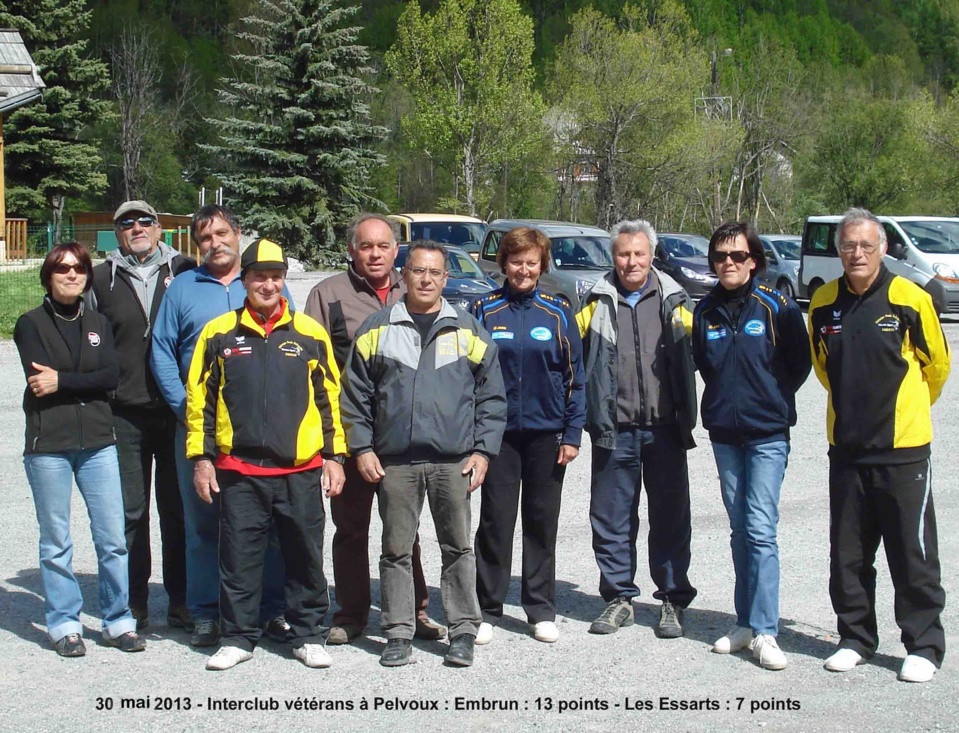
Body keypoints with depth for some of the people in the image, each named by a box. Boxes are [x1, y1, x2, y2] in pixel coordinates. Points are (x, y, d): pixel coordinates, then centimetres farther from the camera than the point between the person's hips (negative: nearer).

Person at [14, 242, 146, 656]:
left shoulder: (97, 324, 14)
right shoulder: (31, 324, 4)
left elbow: (111, 376, -2)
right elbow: (38, 379, -11)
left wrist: (62, 381, -10)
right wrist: (86, 380, -9)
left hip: (97, 443, 3)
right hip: (48, 446, -3)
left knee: (113, 538, 0)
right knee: (56, 541, 2)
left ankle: (118, 622, 10)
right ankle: (64, 625, 12)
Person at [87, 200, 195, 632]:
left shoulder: (184, 272, 6)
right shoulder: (101, 280, 8)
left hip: (176, 413, -1)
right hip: (124, 414, 1)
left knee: (178, 510, 5)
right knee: (130, 511, 5)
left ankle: (181, 603, 14)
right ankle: (133, 606, 14)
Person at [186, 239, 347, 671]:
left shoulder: (310, 334, 6)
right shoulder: (219, 334, 6)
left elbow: (330, 399, 10)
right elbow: (199, 400, 8)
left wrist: (334, 456, 5)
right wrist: (201, 457, 3)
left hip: (301, 470, 0)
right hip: (238, 471, 0)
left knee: (306, 555, 6)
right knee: (238, 557, 4)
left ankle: (309, 635, 19)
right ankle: (238, 637, 17)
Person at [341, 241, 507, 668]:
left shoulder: (468, 332, 8)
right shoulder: (377, 331, 8)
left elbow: (491, 397, 8)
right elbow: (355, 395, 8)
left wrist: (482, 451, 0)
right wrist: (362, 448, 0)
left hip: (454, 461, 0)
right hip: (394, 461, 0)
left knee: (458, 548, 3)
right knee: (396, 551, 5)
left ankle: (463, 630, 12)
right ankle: (398, 633, 13)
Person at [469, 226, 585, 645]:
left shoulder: (557, 313, 4)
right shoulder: (484, 312, 2)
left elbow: (575, 378, 5)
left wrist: (572, 434, -1)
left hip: (547, 434, 1)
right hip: (498, 433, -1)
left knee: (542, 523, 8)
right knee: (495, 522, 1)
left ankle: (541, 609, 18)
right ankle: (487, 610, 10)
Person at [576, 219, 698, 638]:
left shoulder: (674, 301, 5)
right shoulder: (597, 303, 6)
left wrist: (686, 418, 4)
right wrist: (591, 414, 2)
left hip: (664, 428, -1)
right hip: (614, 430, 1)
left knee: (670, 517, 5)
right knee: (611, 518, 5)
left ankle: (672, 600, 15)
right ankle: (618, 598, 17)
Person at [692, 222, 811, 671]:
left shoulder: (777, 307, -7)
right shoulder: (706, 311, 4)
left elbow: (800, 363, 3)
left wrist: (772, 398, 4)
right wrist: (727, 398, 9)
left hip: (768, 434, -4)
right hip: (724, 432, 4)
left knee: (760, 530, -10)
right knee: (739, 529, 11)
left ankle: (764, 632, -7)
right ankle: (746, 622, 18)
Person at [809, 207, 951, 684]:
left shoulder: (910, 300, -8)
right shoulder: (824, 303, 3)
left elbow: (938, 364, 5)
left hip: (904, 448, -4)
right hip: (846, 446, 4)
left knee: (913, 553, 2)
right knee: (847, 554, 10)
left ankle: (924, 646, 13)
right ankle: (855, 639, 24)